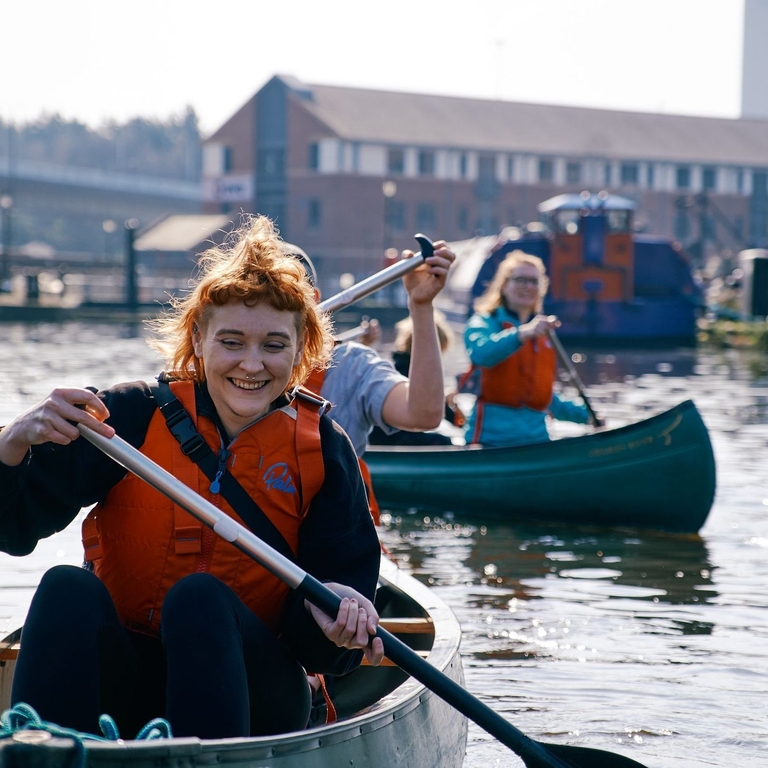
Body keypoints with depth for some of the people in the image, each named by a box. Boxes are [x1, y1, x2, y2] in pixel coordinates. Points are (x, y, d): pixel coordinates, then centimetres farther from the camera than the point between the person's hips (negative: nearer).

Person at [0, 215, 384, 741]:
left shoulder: (321, 447, -1)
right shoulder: (134, 416, -2)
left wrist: (330, 608, -29)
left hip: (247, 692, 0)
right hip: (125, 685, 1)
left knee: (199, 596, -30)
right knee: (68, 588, -28)